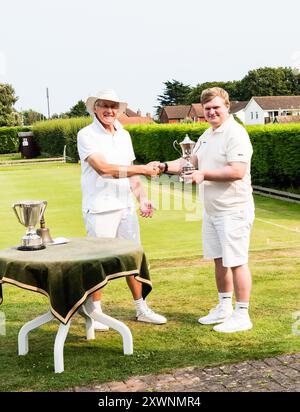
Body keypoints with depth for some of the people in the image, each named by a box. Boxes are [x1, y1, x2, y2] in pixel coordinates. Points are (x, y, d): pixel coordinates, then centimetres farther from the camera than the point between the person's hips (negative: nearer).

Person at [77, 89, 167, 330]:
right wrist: (144, 169, -17)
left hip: (126, 206, 6)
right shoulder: (87, 135, -8)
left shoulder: (124, 135, 13)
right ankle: (95, 313, 14)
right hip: (99, 209, -6)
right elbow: (104, 168, -20)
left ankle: (142, 309, 24)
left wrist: (142, 198, 3)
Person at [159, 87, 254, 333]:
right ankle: (224, 308, 29)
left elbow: (237, 172, -24)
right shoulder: (207, 135, 16)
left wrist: (204, 175, -25)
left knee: (236, 262, -4)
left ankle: (242, 316, 5)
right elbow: (192, 162, 21)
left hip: (233, 211, -9)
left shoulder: (235, 133, -14)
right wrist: (165, 166, 8)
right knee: (219, 260, 16)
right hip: (212, 210, 9)